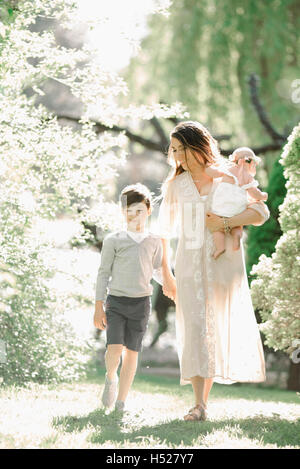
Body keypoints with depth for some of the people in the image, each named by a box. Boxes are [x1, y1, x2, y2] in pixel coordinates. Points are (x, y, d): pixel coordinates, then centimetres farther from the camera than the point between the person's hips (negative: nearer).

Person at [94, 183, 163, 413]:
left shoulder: (154, 242, 8)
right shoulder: (113, 240, 1)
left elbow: (158, 271, 21)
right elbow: (104, 273, 3)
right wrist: (99, 307, -1)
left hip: (141, 303, 2)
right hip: (116, 301, -2)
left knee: (132, 352, 2)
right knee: (114, 349, -16)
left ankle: (121, 402, 12)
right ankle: (111, 378, 16)